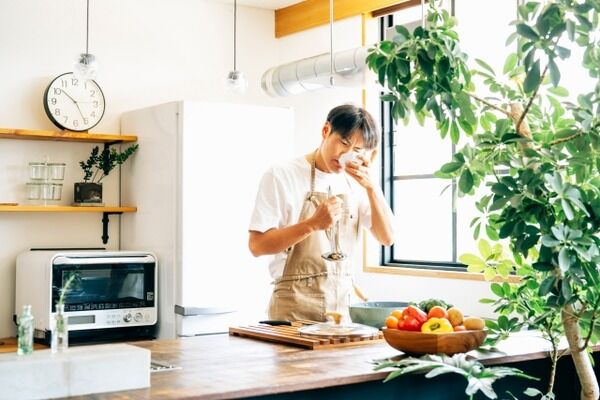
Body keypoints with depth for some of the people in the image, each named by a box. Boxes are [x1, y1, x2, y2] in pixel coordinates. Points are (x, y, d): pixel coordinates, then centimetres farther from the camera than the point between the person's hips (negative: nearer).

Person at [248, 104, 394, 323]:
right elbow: (257, 244, -14)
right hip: (295, 306, -5)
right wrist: (312, 224, -25)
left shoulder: (355, 183, 8)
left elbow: (386, 238, 3)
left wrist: (371, 187, -9)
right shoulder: (281, 175, -8)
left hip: (343, 304, 5)